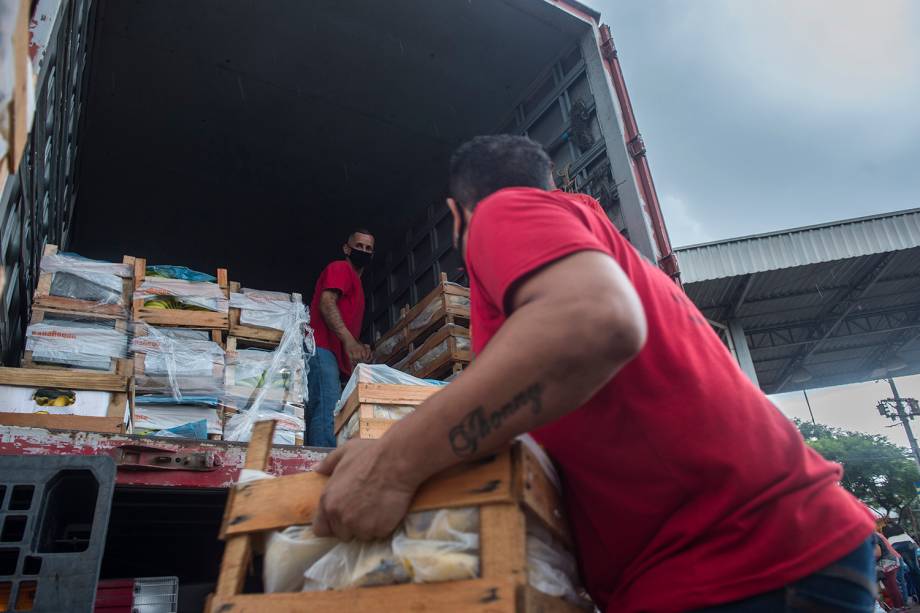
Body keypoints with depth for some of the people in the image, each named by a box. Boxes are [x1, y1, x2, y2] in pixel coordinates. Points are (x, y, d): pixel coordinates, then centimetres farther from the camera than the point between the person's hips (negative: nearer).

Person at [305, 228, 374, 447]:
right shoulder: (340, 268, 5)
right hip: (322, 350, -10)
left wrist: (359, 346, 14)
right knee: (328, 414, -22)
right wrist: (349, 340, -23)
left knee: (320, 415, 2)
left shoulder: (355, 282, 32)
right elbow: (326, 304, -12)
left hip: (336, 356, 10)